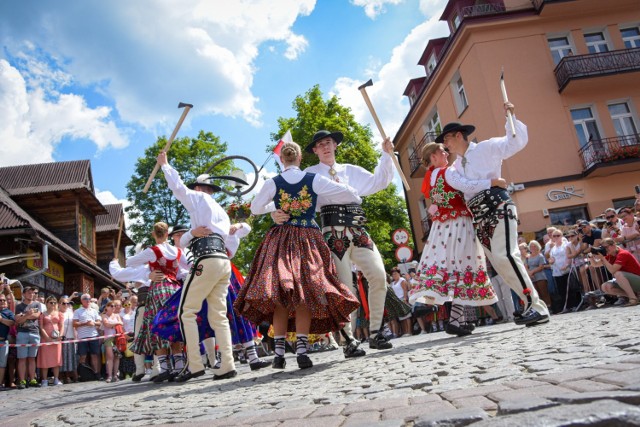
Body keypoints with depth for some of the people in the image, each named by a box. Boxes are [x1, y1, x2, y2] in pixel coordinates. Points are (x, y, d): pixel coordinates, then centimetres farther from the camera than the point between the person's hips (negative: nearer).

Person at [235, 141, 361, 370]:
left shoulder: (272, 183, 1)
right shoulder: (314, 180, 0)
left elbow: (255, 209, 14)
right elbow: (345, 193, 5)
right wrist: (356, 199, 27)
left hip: (279, 242, 1)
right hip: (308, 240, 0)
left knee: (280, 296, 3)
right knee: (305, 294, 0)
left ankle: (279, 353, 3)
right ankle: (301, 350, -6)